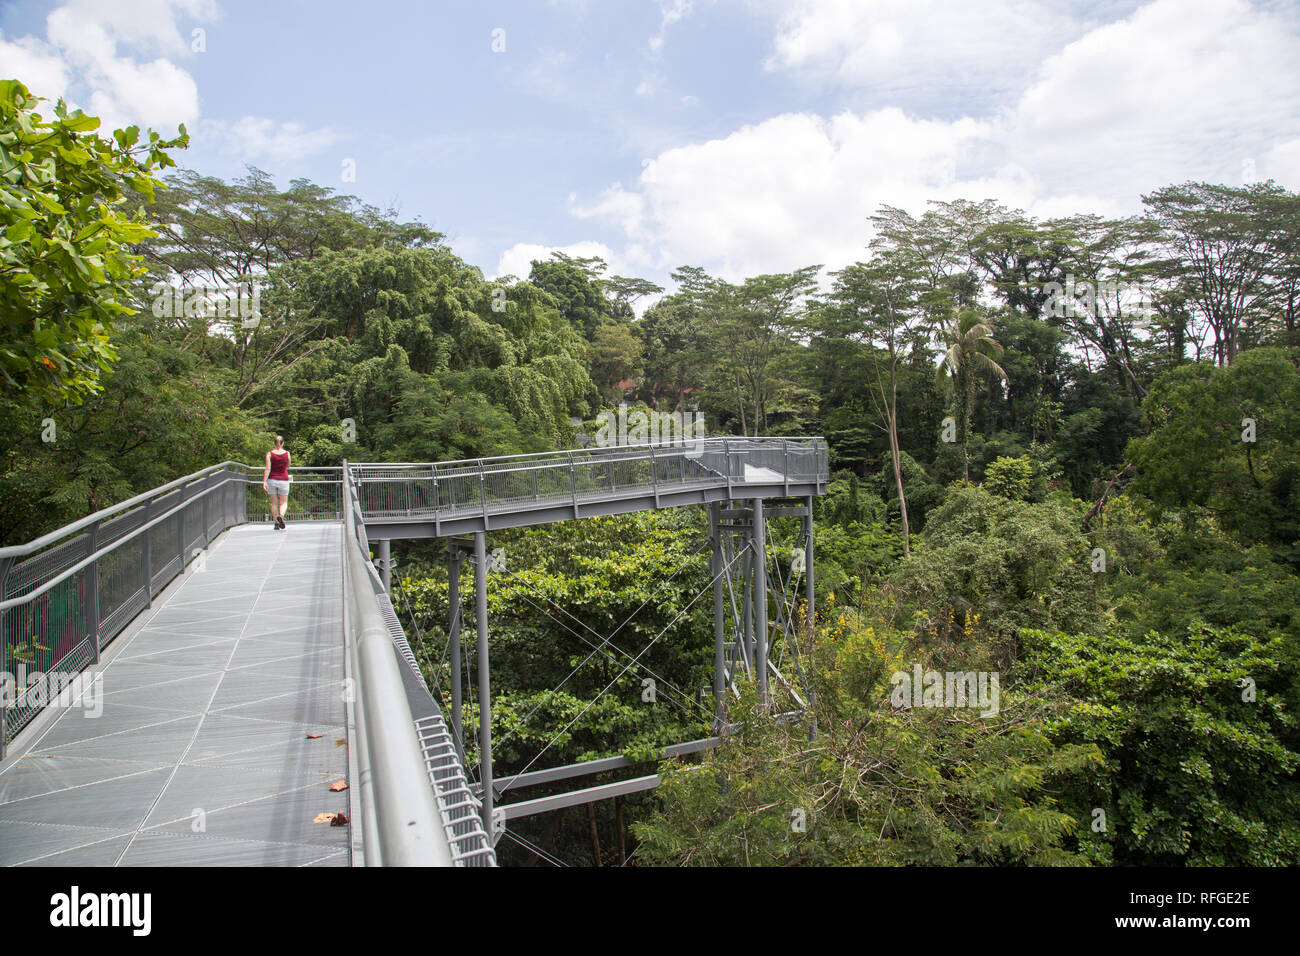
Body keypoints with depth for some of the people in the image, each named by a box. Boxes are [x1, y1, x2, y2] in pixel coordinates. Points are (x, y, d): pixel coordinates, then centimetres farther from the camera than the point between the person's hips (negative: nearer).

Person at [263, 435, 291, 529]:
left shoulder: (269, 454, -4)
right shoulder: (287, 454, -3)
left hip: (272, 480, 0)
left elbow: (268, 469, -12)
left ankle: (276, 524, 9)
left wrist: (264, 481, -13)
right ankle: (281, 515, -22)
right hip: (283, 480, 0)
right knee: (283, 503, 8)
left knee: (274, 503, 9)